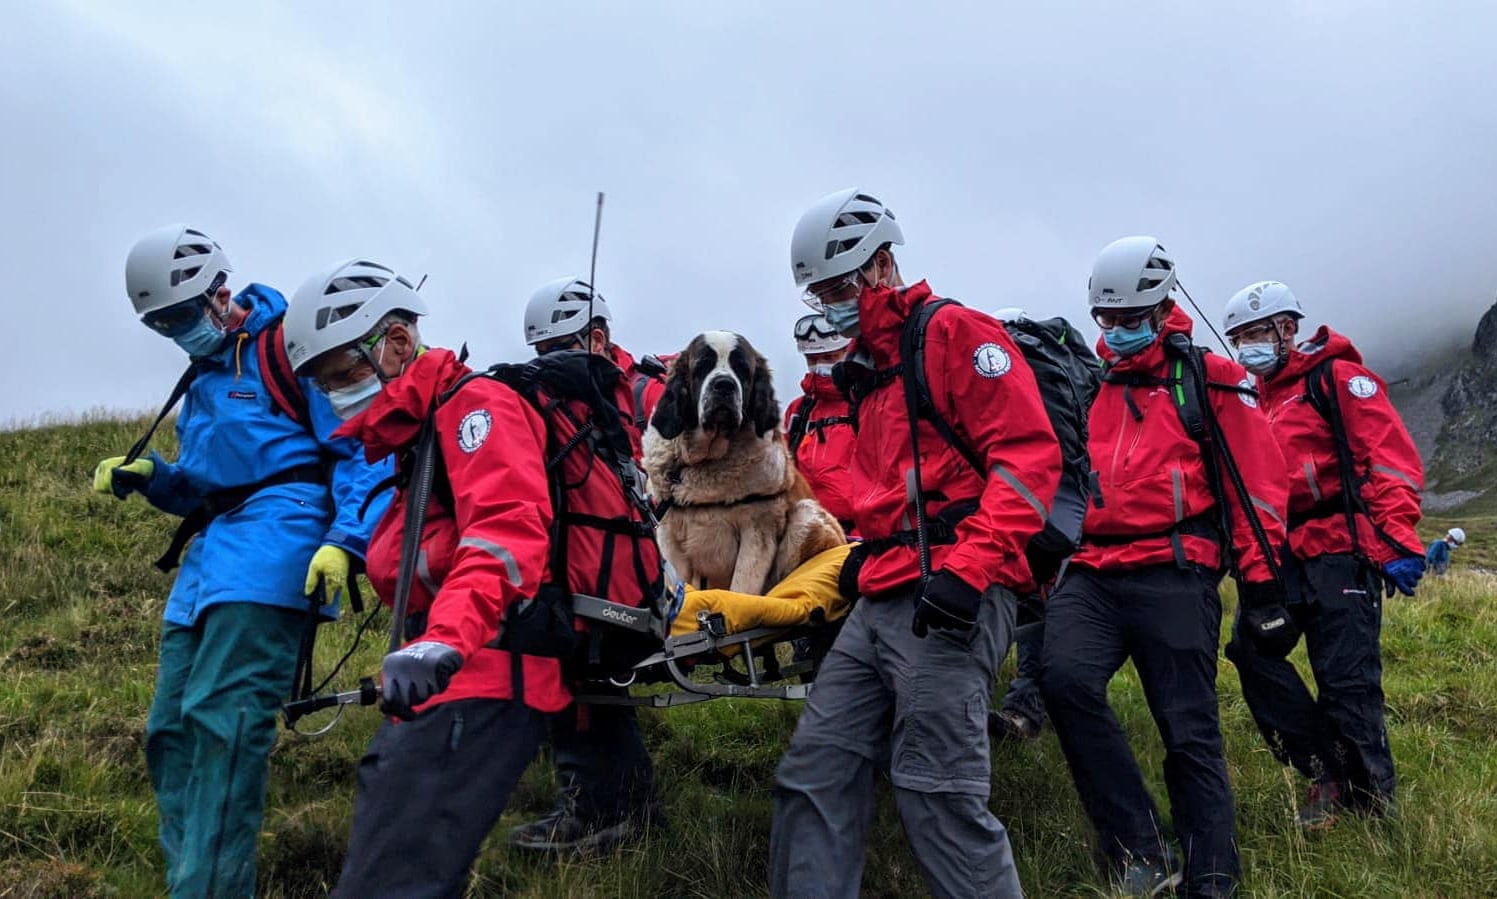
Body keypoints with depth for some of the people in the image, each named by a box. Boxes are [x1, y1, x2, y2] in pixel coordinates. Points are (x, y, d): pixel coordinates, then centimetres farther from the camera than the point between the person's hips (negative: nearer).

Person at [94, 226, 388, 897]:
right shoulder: (204, 374, 25)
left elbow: (362, 450, -9)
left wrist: (345, 540, -22)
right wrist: (150, 478, 9)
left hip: (275, 532, -9)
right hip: (212, 551, 9)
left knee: (221, 716, -18)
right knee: (170, 728, 6)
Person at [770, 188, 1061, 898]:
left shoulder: (954, 332, -2)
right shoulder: (867, 369, 25)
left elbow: (1028, 452, -13)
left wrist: (967, 567, -21)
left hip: (952, 598, -9)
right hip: (880, 600, 9)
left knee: (939, 796, -10)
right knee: (814, 775, 7)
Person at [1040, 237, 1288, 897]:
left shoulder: (1211, 382, 7)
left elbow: (1256, 483, 5)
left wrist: (1260, 574, -1)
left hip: (1174, 575, -3)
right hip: (1090, 574, 3)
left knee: (1190, 735, -1)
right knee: (1064, 676, -24)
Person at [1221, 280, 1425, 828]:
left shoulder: (1336, 377, -1)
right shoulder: (1258, 400, 21)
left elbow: (1393, 457, -9)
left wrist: (1398, 540, -17)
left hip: (1343, 551, -7)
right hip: (1286, 553, 7)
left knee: (1347, 680, -7)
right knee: (1252, 648, -8)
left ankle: (1371, 804, 9)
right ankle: (1328, 773, 3)